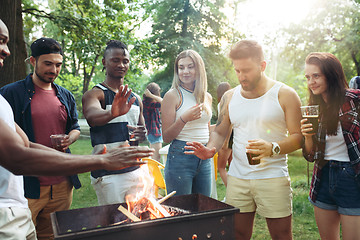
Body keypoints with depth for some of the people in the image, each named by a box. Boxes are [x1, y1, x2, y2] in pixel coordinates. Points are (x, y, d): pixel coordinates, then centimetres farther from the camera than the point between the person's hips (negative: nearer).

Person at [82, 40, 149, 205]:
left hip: (136, 171, 6)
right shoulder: (94, 94, -5)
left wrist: (143, 135, 0)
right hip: (107, 175, -6)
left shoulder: (136, 98, 14)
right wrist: (112, 113, -50)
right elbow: (91, 115, -28)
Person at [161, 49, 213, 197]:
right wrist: (184, 118, -21)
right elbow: (166, 137, -9)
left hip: (204, 159, 6)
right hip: (181, 156, -5)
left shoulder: (207, 97, 11)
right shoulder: (172, 95, -6)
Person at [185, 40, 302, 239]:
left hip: (273, 178, -2)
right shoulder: (230, 97, 9)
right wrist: (210, 149, -7)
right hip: (237, 178, 3)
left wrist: (273, 148, -23)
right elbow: (220, 132, 14)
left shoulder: (285, 95, -2)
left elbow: (297, 137, -4)